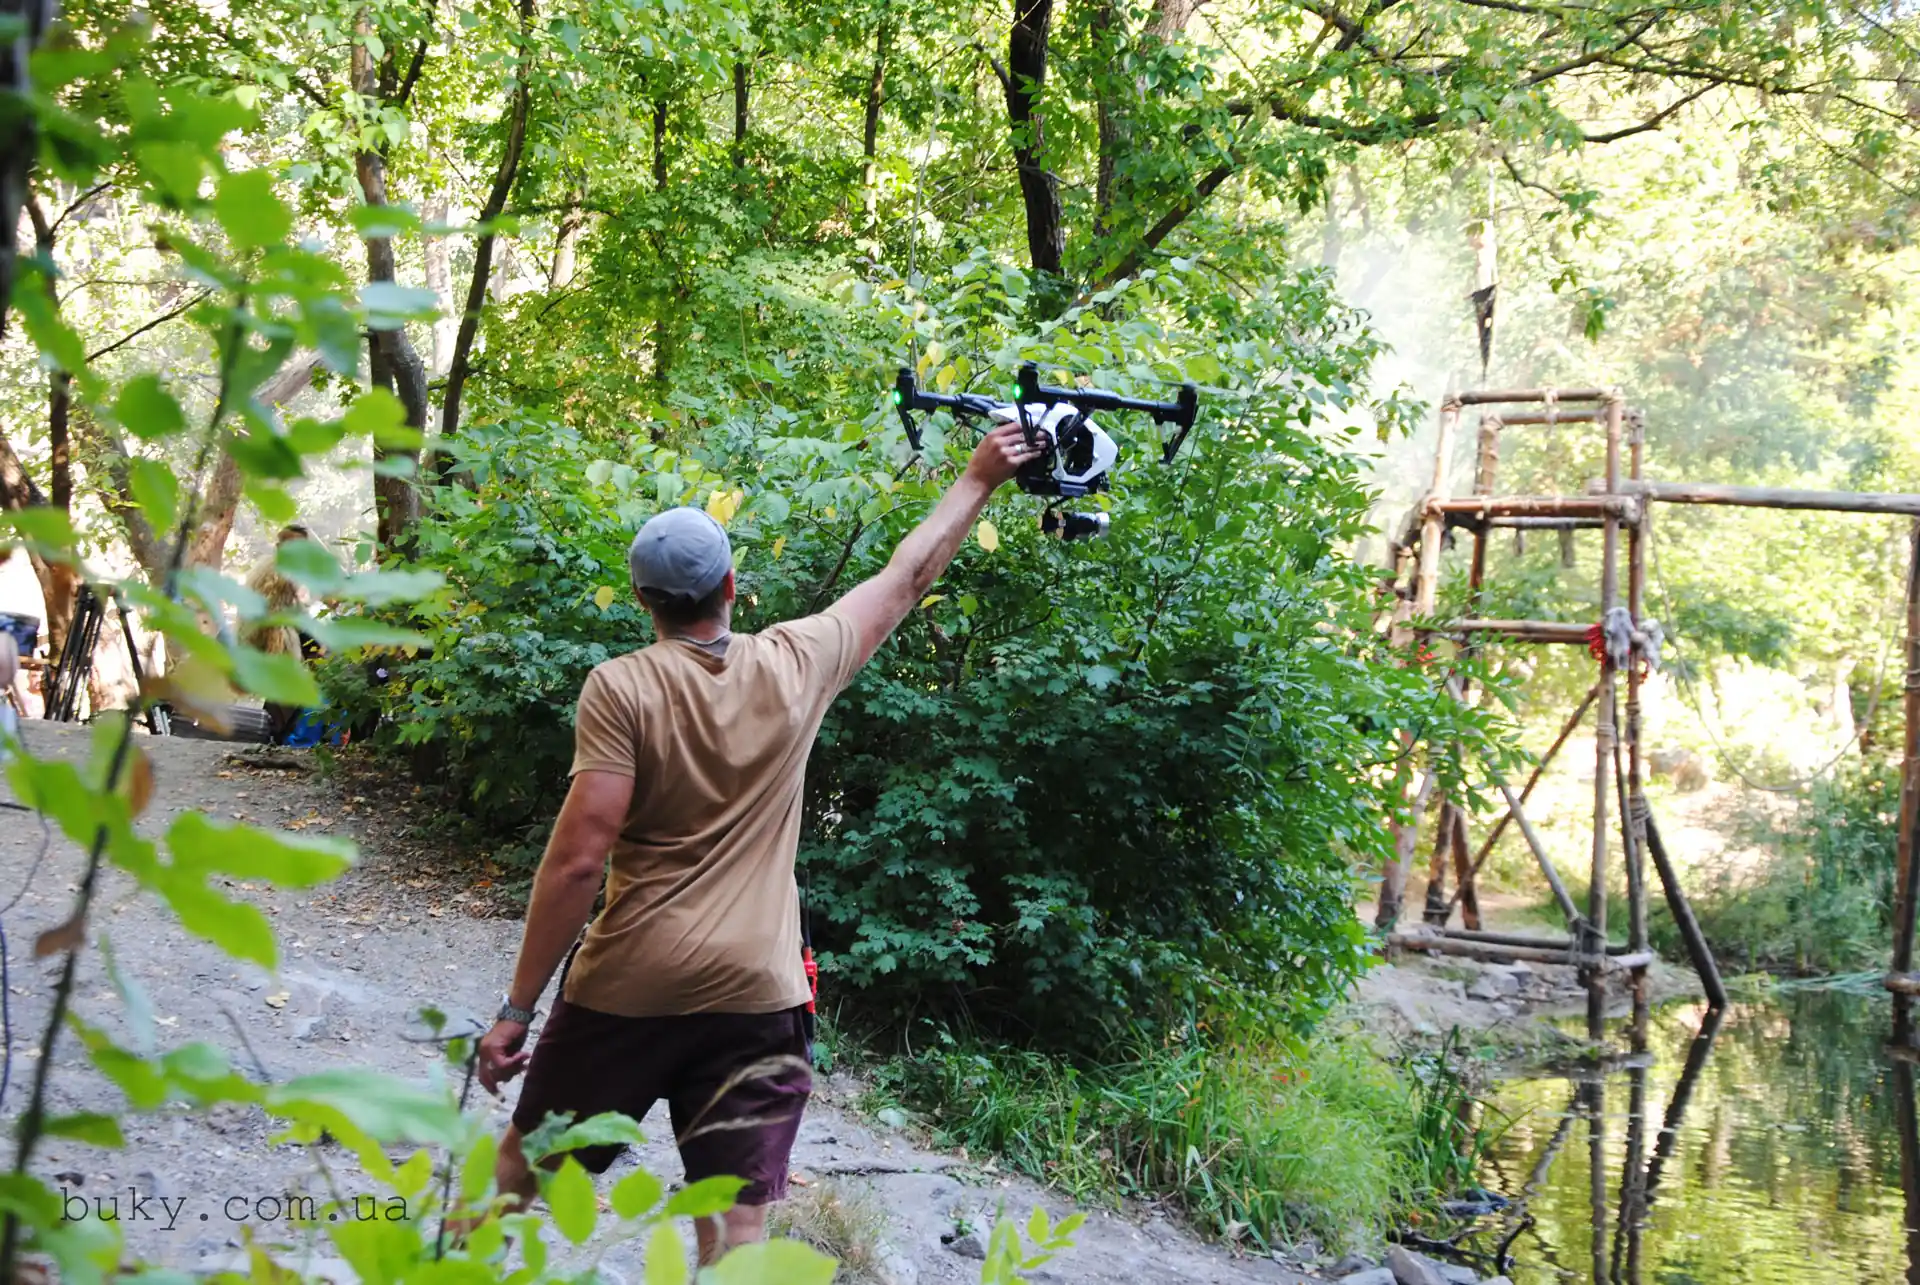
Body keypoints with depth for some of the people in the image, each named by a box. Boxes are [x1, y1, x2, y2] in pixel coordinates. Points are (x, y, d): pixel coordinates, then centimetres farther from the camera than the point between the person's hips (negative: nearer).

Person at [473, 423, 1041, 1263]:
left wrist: (518, 1006, -8)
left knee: (517, 1178, 19)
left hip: (625, 988, -1)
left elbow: (579, 859, -14)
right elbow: (907, 578, 15)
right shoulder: (795, 665, 1)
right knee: (737, 1242, 3)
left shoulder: (620, 688, -9)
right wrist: (980, 478, 27)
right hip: (755, 999, 2)